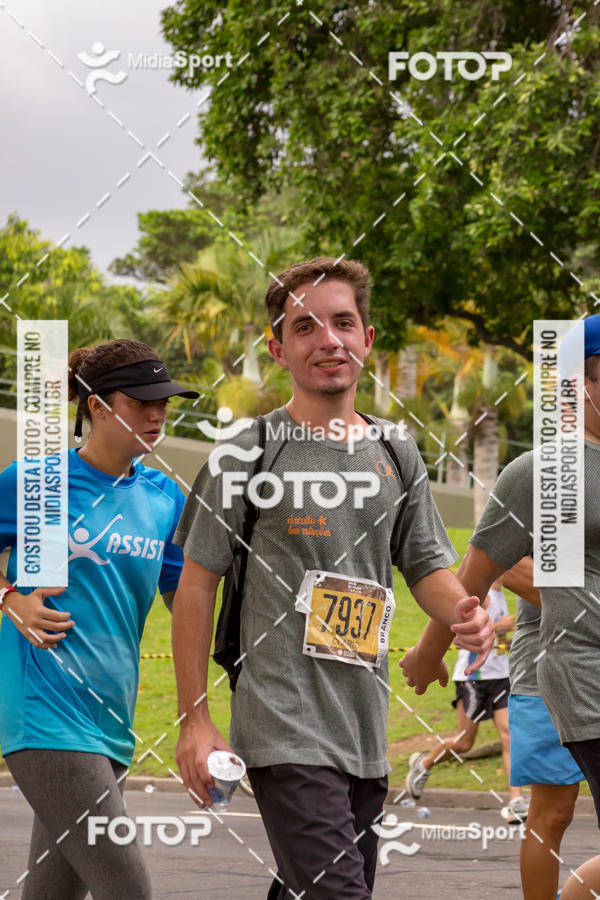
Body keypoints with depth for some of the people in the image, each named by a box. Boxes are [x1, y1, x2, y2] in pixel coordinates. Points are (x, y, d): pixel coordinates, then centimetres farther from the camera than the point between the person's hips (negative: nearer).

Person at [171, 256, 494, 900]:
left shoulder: (396, 454, 12)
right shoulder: (246, 457, -3)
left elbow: (426, 567, 18)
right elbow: (196, 586, -1)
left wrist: (463, 614, -7)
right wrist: (195, 722, -5)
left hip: (365, 737, 6)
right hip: (283, 731, -6)